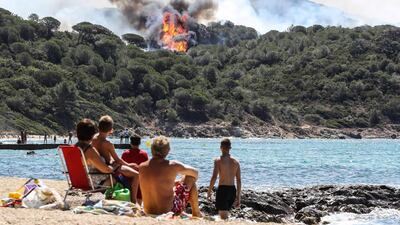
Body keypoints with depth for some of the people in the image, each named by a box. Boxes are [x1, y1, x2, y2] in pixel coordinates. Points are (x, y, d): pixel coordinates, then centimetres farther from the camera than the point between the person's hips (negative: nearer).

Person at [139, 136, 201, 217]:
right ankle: (196, 213, 29)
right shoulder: (173, 166, -14)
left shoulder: (141, 167, -4)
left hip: (148, 213, 5)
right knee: (190, 178, 13)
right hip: (170, 211, -5)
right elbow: (195, 172, 4)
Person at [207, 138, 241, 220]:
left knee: (223, 216, -6)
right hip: (232, 190, 6)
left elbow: (214, 177, -15)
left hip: (222, 189, -6)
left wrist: (209, 191, -5)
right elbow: (239, 180, 7)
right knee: (225, 215, 23)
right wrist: (238, 197, 13)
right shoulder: (236, 162, 8)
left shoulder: (218, 160, -6)